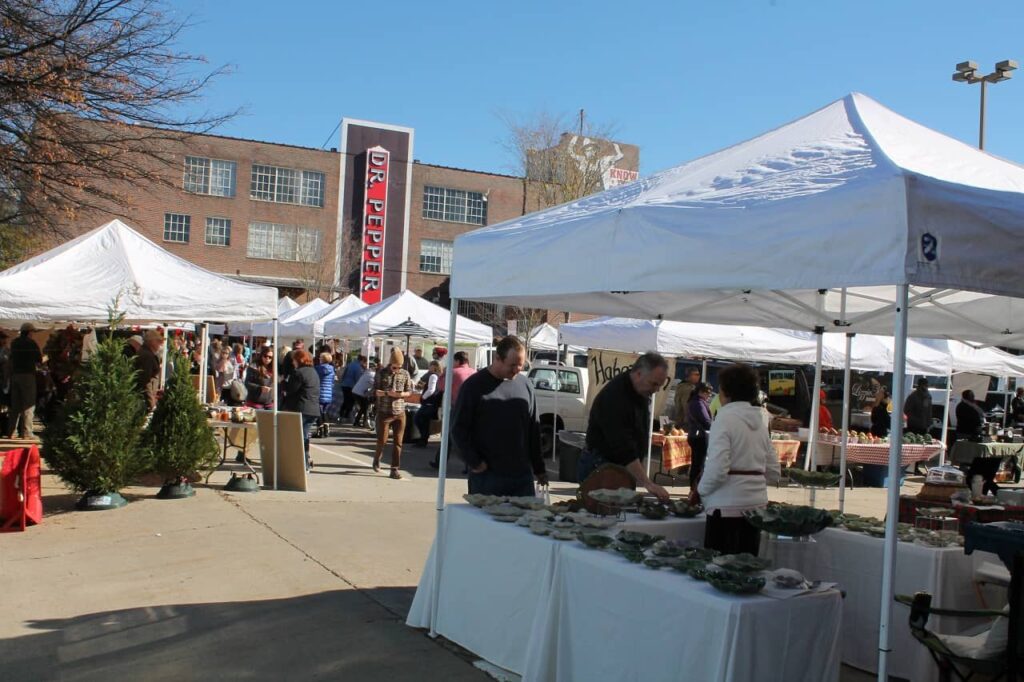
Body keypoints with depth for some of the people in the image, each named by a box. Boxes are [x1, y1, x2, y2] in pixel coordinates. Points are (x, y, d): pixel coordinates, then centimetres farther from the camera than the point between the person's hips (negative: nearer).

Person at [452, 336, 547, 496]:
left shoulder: (526, 385, 8)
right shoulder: (474, 386, -5)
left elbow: (533, 429, 14)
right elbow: (459, 429, -5)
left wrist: (539, 469, 14)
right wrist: (475, 463, -10)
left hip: (522, 476, 4)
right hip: (486, 476, -4)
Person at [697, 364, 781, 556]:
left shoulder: (725, 418, -10)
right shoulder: (759, 421, 11)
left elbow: (717, 469, -19)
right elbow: (773, 472, 13)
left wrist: (700, 489, -2)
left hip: (728, 505, -7)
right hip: (757, 503, 7)